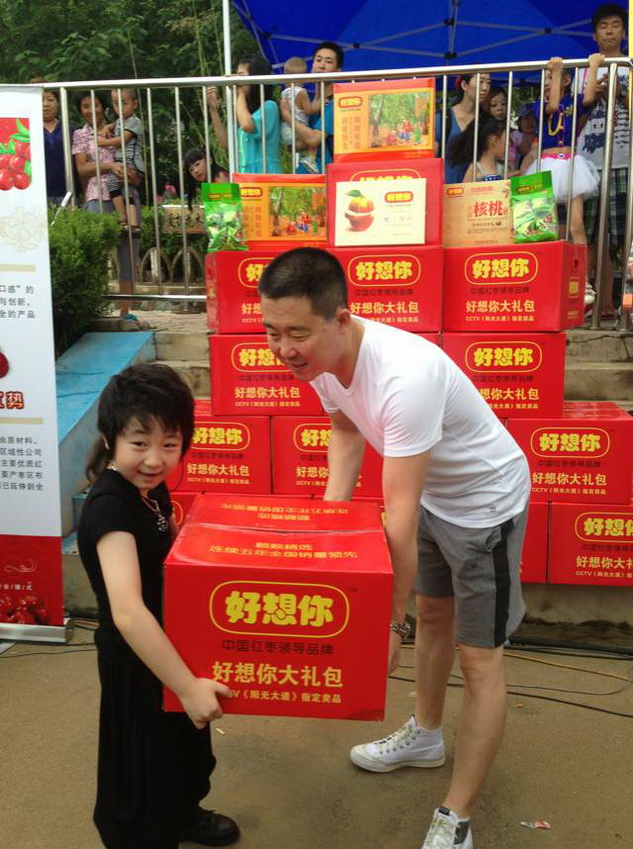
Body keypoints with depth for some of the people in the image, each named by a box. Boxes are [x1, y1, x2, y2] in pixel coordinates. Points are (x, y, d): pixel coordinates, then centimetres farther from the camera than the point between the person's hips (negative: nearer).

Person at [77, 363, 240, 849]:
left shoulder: (151, 488, -5)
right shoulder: (110, 507, -32)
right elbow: (127, 612, -41)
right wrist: (187, 685, -40)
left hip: (171, 644, 9)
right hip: (137, 661, -9)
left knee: (183, 741, 30)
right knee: (142, 762, 13)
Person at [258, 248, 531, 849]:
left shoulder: (404, 376, -41)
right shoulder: (322, 356, -15)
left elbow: (399, 516, -36)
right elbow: (346, 429, 5)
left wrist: (390, 622, -29)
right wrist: (330, 511, -7)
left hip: (484, 501, -8)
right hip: (434, 490, 8)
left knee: (479, 658, 1)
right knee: (432, 614, 24)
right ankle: (425, 736, 47)